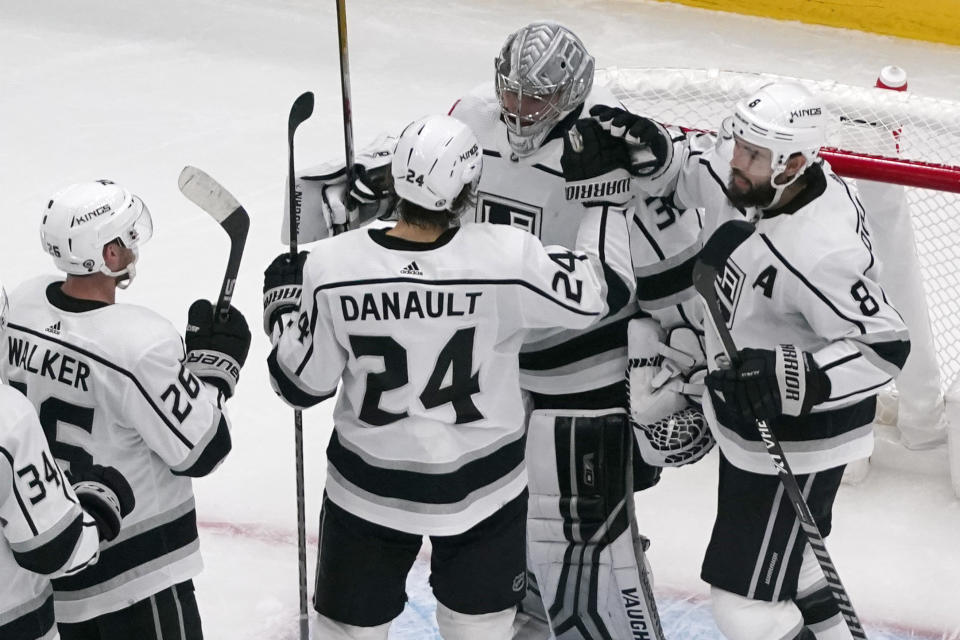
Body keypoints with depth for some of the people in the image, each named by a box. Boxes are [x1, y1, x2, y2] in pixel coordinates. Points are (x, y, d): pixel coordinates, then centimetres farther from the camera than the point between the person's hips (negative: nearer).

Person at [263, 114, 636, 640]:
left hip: (368, 488, 0)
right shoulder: (507, 258, -24)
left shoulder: (331, 266, -20)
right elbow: (596, 292, -7)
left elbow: (303, 383, -8)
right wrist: (603, 181, 1)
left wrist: (283, 302, 10)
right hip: (481, 487, 0)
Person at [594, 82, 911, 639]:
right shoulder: (744, 176, -12)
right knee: (783, 553, 30)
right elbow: (684, 168, 6)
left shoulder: (822, 252, -35)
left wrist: (791, 377, -39)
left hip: (798, 439, -9)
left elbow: (883, 348, -29)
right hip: (749, 415, 9)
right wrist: (654, 149, -16)